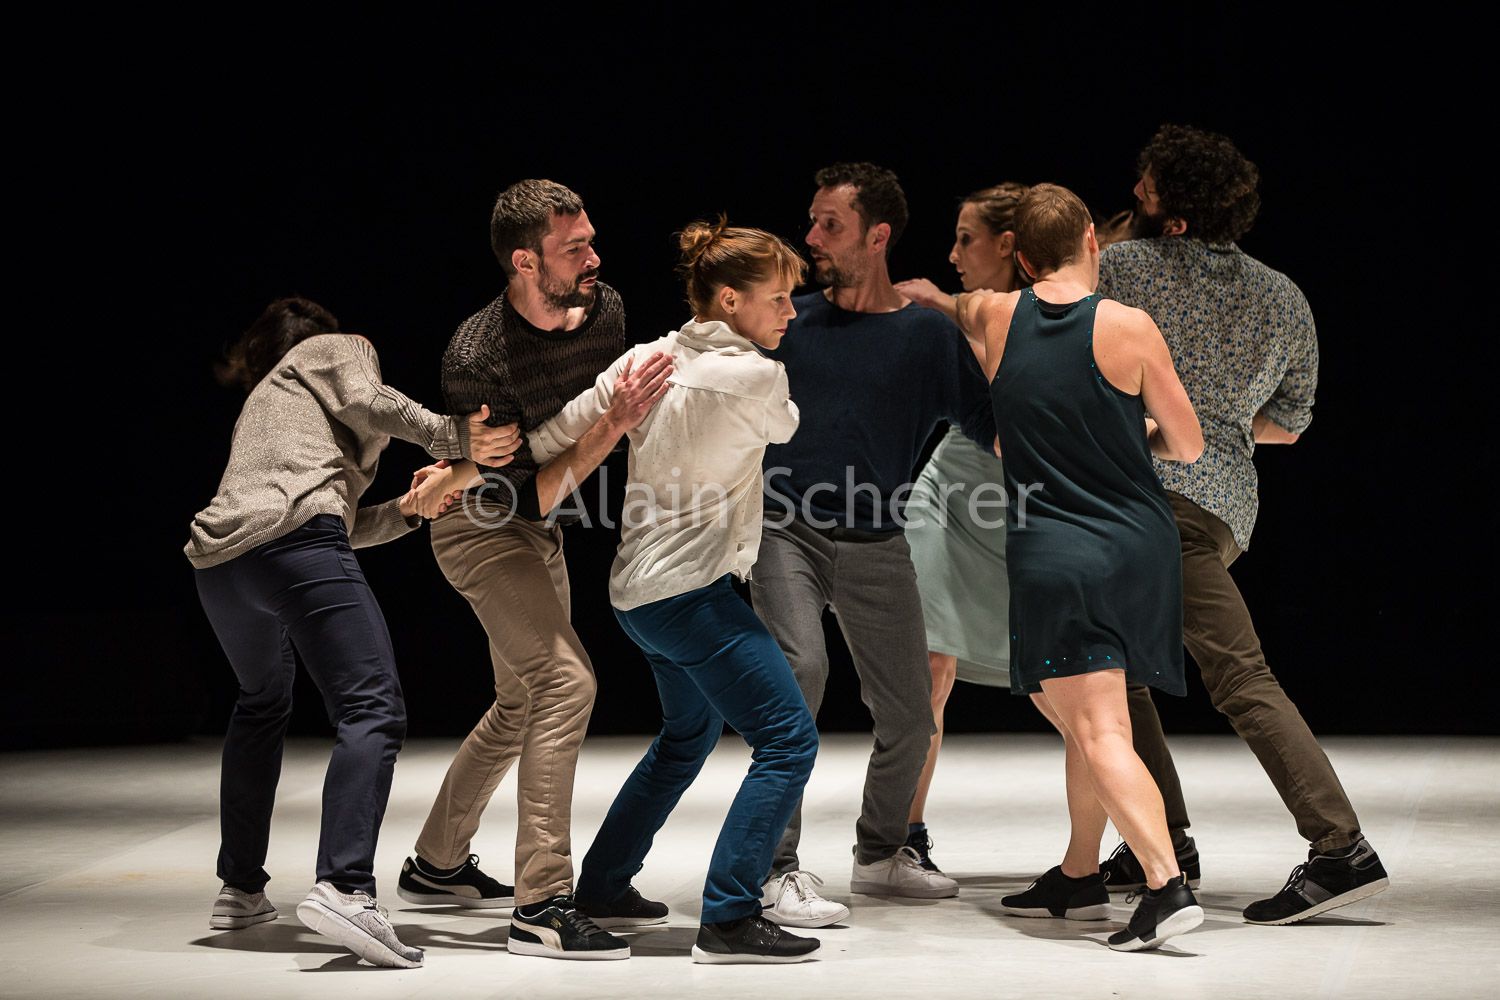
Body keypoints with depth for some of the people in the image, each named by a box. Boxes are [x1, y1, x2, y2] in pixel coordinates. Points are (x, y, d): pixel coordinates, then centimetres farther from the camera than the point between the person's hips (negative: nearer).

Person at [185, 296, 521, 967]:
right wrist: (451, 437, -1)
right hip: (293, 534, -8)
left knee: (261, 706, 30)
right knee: (373, 710, -15)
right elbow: (366, 400, -1)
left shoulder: (262, 403, 40)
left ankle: (239, 890, 31)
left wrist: (403, 511, 24)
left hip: (217, 558, 8)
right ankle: (344, 887, -35)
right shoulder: (335, 349, 24)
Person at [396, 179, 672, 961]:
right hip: (485, 525, -8)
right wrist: (615, 422, -35)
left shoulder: (604, 310, -10)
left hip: (540, 530, 8)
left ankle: (436, 865, 33)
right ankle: (540, 909, -24)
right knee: (566, 680, -22)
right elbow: (530, 498, -29)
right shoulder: (477, 357, -30)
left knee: (523, 703, 17)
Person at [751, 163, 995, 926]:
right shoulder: (791, 321, 7)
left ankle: (879, 853, 33)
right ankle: (778, 870, -22)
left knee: (909, 714, 6)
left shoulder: (928, 334, 1)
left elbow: (993, 433, 1)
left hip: (875, 546, 1)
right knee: (799, 667, -25)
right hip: (787, 527, -1)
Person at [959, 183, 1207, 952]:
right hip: (1142, 548, 3)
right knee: (1087, 722, 20)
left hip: (1055, 557, -3)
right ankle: (1078, 877, 31)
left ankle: (1167, 886, -21)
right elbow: (1187, 445, 2)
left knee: (1100, 736, -6)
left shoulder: (993, 317, -1)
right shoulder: (1128, 326, -6)